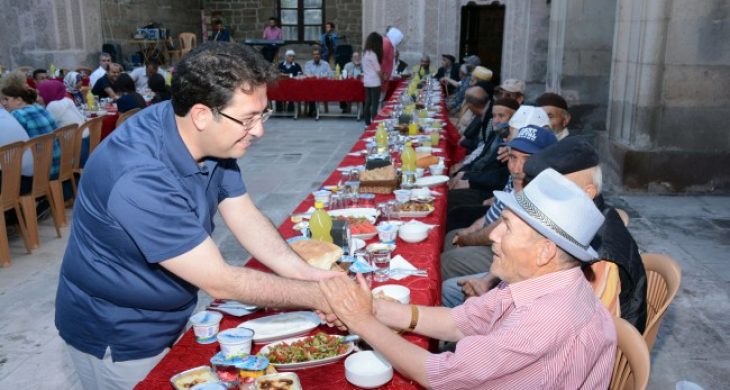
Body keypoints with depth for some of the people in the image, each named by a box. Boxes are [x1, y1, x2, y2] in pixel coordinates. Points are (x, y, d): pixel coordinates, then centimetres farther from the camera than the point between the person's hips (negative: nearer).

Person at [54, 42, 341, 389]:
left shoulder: (208, 137, -12)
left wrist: (308, 275, -19)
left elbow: (246, 218, -6)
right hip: (118, 338, -6)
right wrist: (316, 296, -24)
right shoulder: (139, 178, -36)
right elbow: (220, 282, -31)